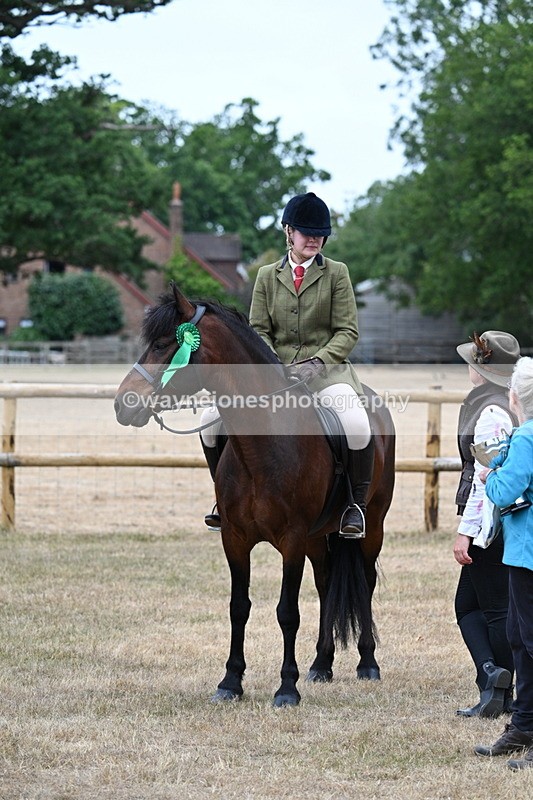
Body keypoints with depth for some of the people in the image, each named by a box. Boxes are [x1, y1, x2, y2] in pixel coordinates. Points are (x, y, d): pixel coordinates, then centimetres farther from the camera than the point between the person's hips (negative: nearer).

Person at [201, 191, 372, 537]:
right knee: (213, 418, -13)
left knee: (357, 425, -35)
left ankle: (357, 503, -14)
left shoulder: (337, 273, 6)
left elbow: (348, 331, 0)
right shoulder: (268, 276, 12)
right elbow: (259, 330, 7)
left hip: (326, 369, -3)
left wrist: (317, 363, -17)